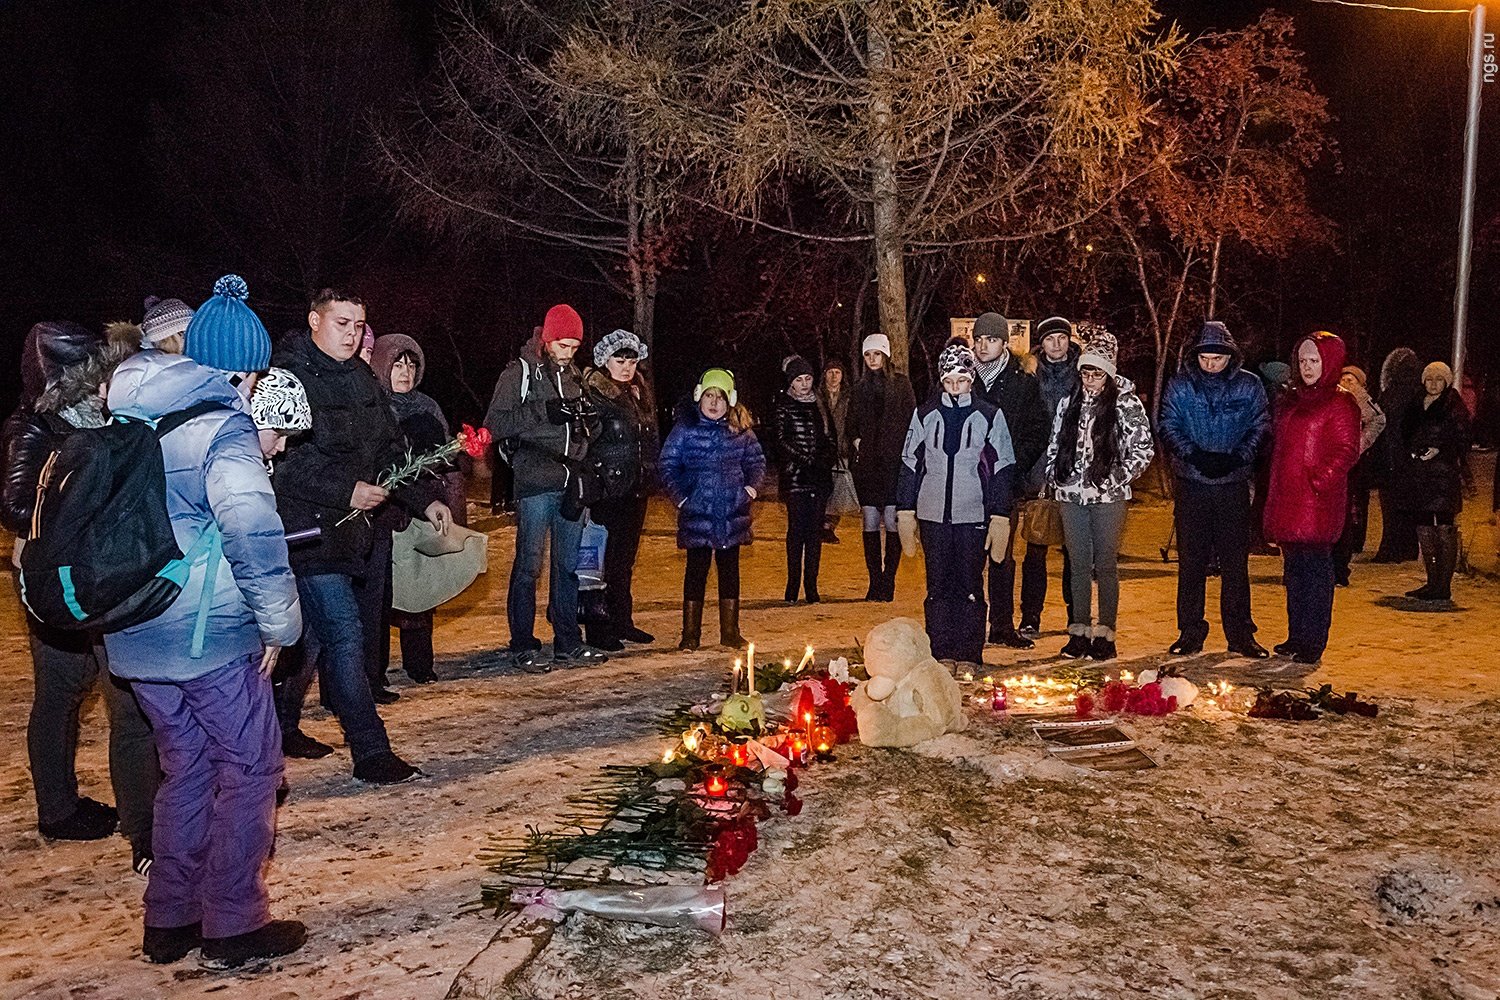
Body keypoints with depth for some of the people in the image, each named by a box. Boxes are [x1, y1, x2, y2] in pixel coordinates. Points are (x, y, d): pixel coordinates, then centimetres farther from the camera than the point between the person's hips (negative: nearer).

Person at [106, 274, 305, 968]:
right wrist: (280, 623, -16)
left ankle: (170, 921, 25)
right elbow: (252, 533, -26)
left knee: (187, 767, 19)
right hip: (206, 632, -8)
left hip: (136, 631, 8)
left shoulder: (129, 417, 10)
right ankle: (233, 927, 11)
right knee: (249, 768, 5)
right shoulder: (222, 427, -14)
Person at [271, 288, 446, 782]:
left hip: (343, 526, 8)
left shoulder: (360, 378, 12)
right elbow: (283, 461, -20)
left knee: (313, 633, 18)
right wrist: (345, 492, -23)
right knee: (344, 633, -9)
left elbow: (390, 448, 14)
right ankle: (371, 752, -2)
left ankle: (282, 728, 35)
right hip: (306, 528, -8)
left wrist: (425, 500, 4)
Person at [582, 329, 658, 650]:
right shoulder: (593, 394, -10)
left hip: (636, 488, 8)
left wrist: (648, 473, 16)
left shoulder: (641, 392, 15)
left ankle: (622, 621, 24)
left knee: (626, 557, 14)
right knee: (604, 557, -3)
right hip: (607, 488, -8)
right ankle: (599, 627, 4)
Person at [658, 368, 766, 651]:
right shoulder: (685, 428, -3)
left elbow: (756, 460, 15)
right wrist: (679, 497, -9)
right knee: (697, 569, 2)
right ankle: (690, 633, 10)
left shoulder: (740, 429, 6)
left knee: (730, 570, 10)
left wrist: (753, 485, -2)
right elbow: (668, 464, -1)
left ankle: (730, 631, 20)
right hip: (697, 511, -3)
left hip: (733, 513, 3)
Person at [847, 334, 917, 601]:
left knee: (892, 522, -5)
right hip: (867, 463, 3)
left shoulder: (901, 383, 3)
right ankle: (875, 581, 9)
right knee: (870, 524, 3)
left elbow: (912, 420, 0)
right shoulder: (860, 388, 14)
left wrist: (907, 453, -9)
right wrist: (856, 442, 4)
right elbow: (852, 425, 21)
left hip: (894, 461, -3)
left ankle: (888, 581, 3)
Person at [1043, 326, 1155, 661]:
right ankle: (1079, 632, 14)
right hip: (1071, 495, 4)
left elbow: (1143, 450, -2)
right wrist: (1053, 479, 6)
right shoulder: (1069, 403, 11)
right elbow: (1054, 446, 17)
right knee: (1079, 565, 8)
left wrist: (1117, 479, -9)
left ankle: (1105, 635, 7)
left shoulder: (1126, 403, -2)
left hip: (1108, 496, -4)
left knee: (1106, 565, 1)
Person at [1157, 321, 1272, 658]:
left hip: (1234, 485, 0)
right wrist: (1195, 456, -16)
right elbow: (1168, 426, -1)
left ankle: (1240, 633, 14)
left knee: (1235, 561, 5)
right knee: (1190, 561, 4)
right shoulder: (1179, 385, 3)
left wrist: (1237, 458, -13)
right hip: (1191, 483, 0)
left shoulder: (1249, 386, 4)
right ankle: (1190, 632, 13)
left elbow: (1260, 428, 3)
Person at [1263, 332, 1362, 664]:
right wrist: (1274, 487, 13)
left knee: (1314, 567, -4)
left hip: (1317, 500, -8)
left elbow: (1347, 450, -12)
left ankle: (1312, 643, 2)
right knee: (1293, 569, 13)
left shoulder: (1340, 404, -6)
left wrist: (1320, 478, -21)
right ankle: (1296, 637, 21)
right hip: (1286, 499, 8)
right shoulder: (1292, 401, 17)